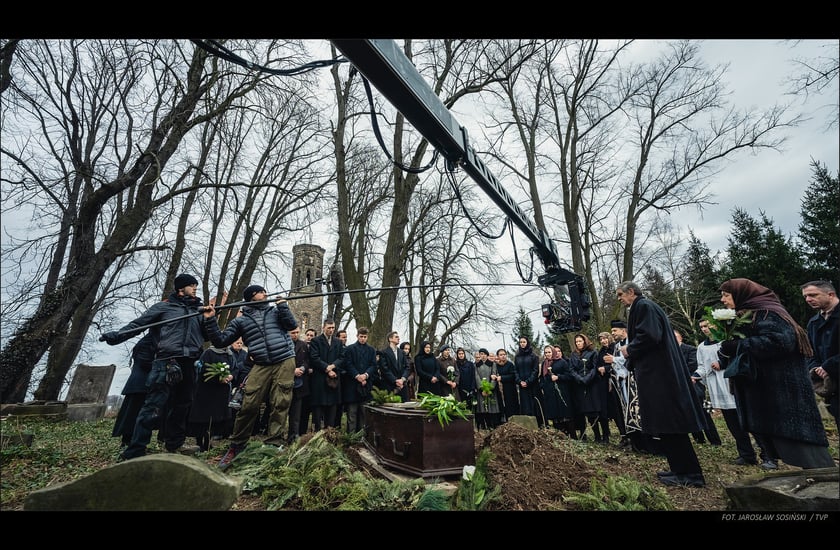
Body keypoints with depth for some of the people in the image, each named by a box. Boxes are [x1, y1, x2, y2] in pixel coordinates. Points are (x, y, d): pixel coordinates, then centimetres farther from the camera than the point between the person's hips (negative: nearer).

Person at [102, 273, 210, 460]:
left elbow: (206, 336, 16)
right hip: (167, 363, -6)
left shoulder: (197, 310, 19)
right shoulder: (163, 307, 5)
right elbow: (137, 324, 0)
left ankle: (174, 444, 31)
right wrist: (116, 335, -15)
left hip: (189, 364, 6)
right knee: (153, 408, -10)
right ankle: (133, 453, -2)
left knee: (182, 405, 16)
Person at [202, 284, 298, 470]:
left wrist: (283, 305, -7)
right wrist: (210, 321, -2)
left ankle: (274, 445, 4)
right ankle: (236, 446, 14)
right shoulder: (240, 320, 12)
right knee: (249, 406, -4)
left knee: (280, 405, -3)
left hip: (285, 362, 0)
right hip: (261, 366, 0)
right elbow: (221, 341, 7)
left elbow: (292, 324, 1)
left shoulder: (276, 310, 14)